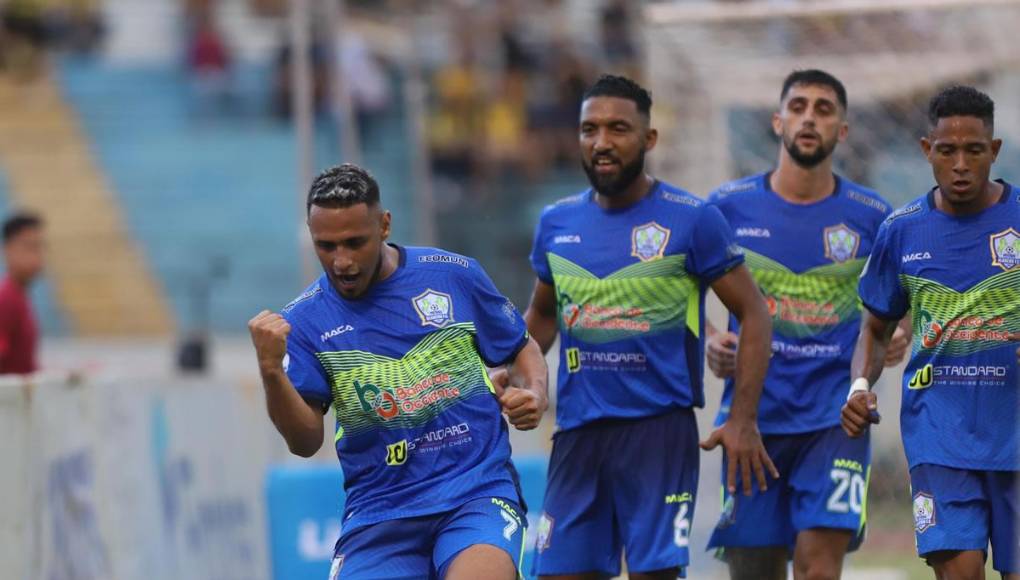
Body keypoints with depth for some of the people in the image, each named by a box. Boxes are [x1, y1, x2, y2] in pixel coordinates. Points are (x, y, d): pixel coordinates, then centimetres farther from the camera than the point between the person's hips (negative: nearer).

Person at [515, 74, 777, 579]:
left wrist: (743, 420, -9)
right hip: (577, 430, 4)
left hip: (660, 428, -4)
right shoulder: (555, 224, 10)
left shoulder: (691, 221, -4)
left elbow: (753, 315, -1)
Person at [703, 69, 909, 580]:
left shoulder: (871, 216, 3)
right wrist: (709, 342, -7)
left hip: (836, 416, -1)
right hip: (752, 410, 1)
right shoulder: (729, 206, 2)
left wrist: (897, 339, -4)